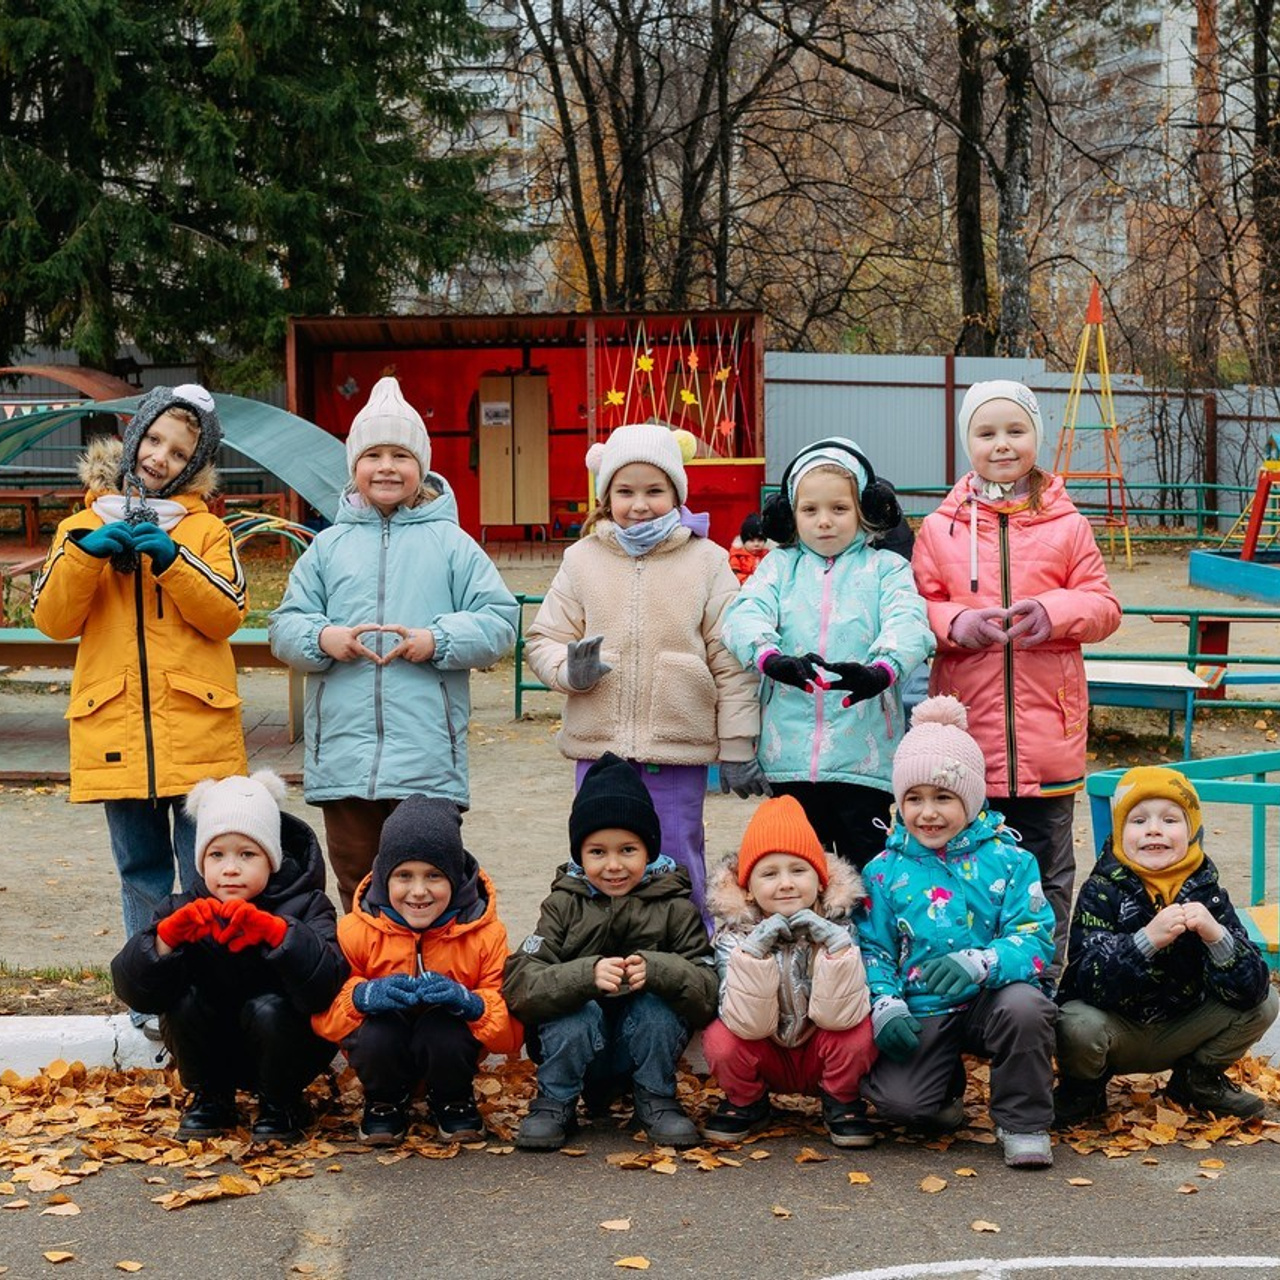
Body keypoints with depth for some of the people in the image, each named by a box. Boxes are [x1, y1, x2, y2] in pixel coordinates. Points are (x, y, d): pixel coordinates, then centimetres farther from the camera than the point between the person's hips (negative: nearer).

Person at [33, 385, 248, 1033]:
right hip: (116, 730, 2)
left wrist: (171, 559, -16)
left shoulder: (205, 529, 8)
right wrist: (87, 553, -12)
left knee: (208, 876, 0)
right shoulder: (84, 527, 13)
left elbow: (226, 615, -5)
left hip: (197, 730, -2)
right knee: (142, 874, 10)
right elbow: (53, 619, 2)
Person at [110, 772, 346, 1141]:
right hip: (215, 1053, 3)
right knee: (184, 1000, -22)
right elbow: (132, 989, -17)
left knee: (268, 1009, -31)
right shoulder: (185, 911, -5)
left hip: (288, 1051, -3)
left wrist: (274, 931, -44)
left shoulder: (305, 907, -13)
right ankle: (210, 1098, 2)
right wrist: (168, 935, -34)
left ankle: (281, 1104, -3)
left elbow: (325, 985, -31)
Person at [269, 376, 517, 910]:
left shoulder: (450, 544, 5)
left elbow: (498, 621, 0)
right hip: (342, 758, 2)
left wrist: (437, 641, -14)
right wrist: (323, 638, -12)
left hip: (427, 761, -2)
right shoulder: (328, 546, 11)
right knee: (356, 882, 10)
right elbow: (285, 625, 9)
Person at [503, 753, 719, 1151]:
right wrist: (587, 975, -36)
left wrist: (660, 971, -35)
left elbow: (709, 992, -15)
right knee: (579, 1010, -30)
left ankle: (656, 1100, -4)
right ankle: (554, 1104, -6)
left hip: (648, 1047, 1)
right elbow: (519, 987, -18)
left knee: (656, 1004, -27)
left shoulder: (674, 908, -4)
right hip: (575, 1043, -1)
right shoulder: (564, 905, -4)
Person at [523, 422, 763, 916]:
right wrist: (569, 669, -15)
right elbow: (544, 640, 8)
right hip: (598, 746, 2)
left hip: (680, 748, -2)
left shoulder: (706, 561, 1)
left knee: (678, 871, 6)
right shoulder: (582, 560, 5)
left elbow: (731, 661, 1)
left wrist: (738, 747, 0)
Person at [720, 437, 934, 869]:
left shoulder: (886, 569, 7)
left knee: (867, 867, 3)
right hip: (790, 754, 2)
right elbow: (745, 614, -7)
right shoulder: (780, 566, 12)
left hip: (864, 752, -2)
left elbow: (907, 623, -11)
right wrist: (771, 658, -30)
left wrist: (881, 670, -34)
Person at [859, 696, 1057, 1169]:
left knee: (1024, 1005, -36)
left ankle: (1023, 1124, -10)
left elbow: (1035, 939, -9)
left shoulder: (1007, 860, 0)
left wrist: (979, 963, -29)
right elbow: (872, 949, 5)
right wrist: (884, 1005, -15)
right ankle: (947, 1086, 16)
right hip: (920, 1012, 1)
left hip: (990, 1000, -1)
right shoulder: (885, 870, 5)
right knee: (899, 1100, -25)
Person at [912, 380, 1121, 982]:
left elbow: (1104, 606, 5)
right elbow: (916, 608, 5)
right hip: (966, 727, 0)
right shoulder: (940, 527, 4)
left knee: (1046, 865, 10)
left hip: (1045, 724, 0)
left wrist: (1055, 612, -15)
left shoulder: (1067, 525, 4)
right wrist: (957, 622, -15)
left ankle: (1045, 979, 21)